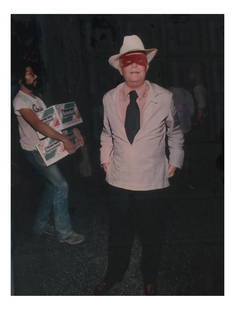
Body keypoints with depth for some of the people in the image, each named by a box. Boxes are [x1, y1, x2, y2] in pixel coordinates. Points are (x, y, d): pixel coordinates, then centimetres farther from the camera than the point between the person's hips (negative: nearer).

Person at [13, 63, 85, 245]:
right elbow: (38, 125, -27)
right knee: (61, 186, -10)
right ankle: (64, 233, 1)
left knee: (52, 186, 13)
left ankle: (41, 226, 28)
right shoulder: (20, 101, -14)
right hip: (34, 151, -9)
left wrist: (74, 129, 0)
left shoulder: (37, 99, 16)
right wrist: (64, 139, -32)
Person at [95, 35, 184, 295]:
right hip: (118, 179, 2)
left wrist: (175, 161, 6)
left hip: (152, 181, -1)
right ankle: (113, 275, 39)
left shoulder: (164, 97, -7)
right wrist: (105, 158, 9)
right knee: (119, 233, 15)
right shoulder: (109, 98, 0)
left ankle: (149, 278, 38)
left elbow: (174, 132, 7)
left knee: (151, 234, 14)